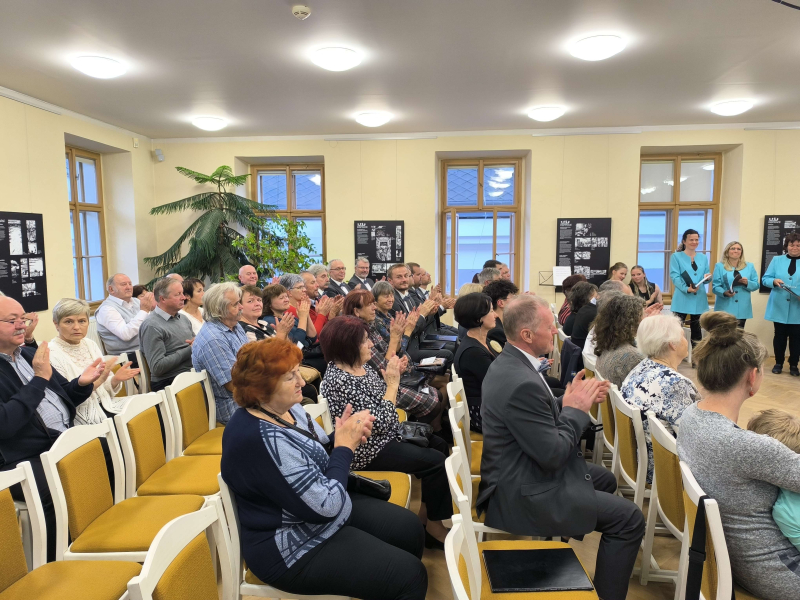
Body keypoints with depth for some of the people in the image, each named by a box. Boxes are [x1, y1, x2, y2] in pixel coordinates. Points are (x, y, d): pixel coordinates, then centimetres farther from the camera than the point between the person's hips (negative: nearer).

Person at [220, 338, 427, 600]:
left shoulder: (285, 407, -2)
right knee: (408, 575, -10)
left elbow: (317, 458, 10)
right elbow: (326, 505, -28)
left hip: (324, 508, 10)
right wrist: (345, 446, -17)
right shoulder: (263, 439, -32)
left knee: (409, 528, 12)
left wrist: (347, 435, -10)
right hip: (295, 549, -9)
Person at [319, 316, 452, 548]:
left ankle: (427, 511, 22)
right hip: (369, 449, -10)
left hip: (387, 436, 10)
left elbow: (387, 402, 10)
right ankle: (432, 524, 8)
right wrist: (392, 382, -19)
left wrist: (393, 375, -7)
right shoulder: (339, 381, -28)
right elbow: (380, 423, -27)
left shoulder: (360, 365, 0)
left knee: (439, 444, 10)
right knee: (436, 461, -12)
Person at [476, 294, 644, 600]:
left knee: (605, 479, 26)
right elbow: (553, 454, -25)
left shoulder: (509, 363, 2)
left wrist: (570, 402, -3)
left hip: (523, 473, 10)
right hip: (522, 496, -10)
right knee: (629, 519, -4)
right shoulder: (522, 382, -30)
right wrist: (576, 409, -12)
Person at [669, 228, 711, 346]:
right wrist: (687, 289, -24)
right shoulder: (676, 257, 0)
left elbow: (705, 278, 13)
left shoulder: (703, 257, 15)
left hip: (699, 298, 5)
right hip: (682, 298, -4)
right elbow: (674, 276, -11)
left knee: (696, 328, 12)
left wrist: (708, 277, -12)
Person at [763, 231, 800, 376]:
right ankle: (778, 363, 21)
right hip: (779, 307, 1)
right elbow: (765, 279, 3)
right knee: (779, 335, 10)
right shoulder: (776, 260, 6)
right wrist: (774, 281, -19)